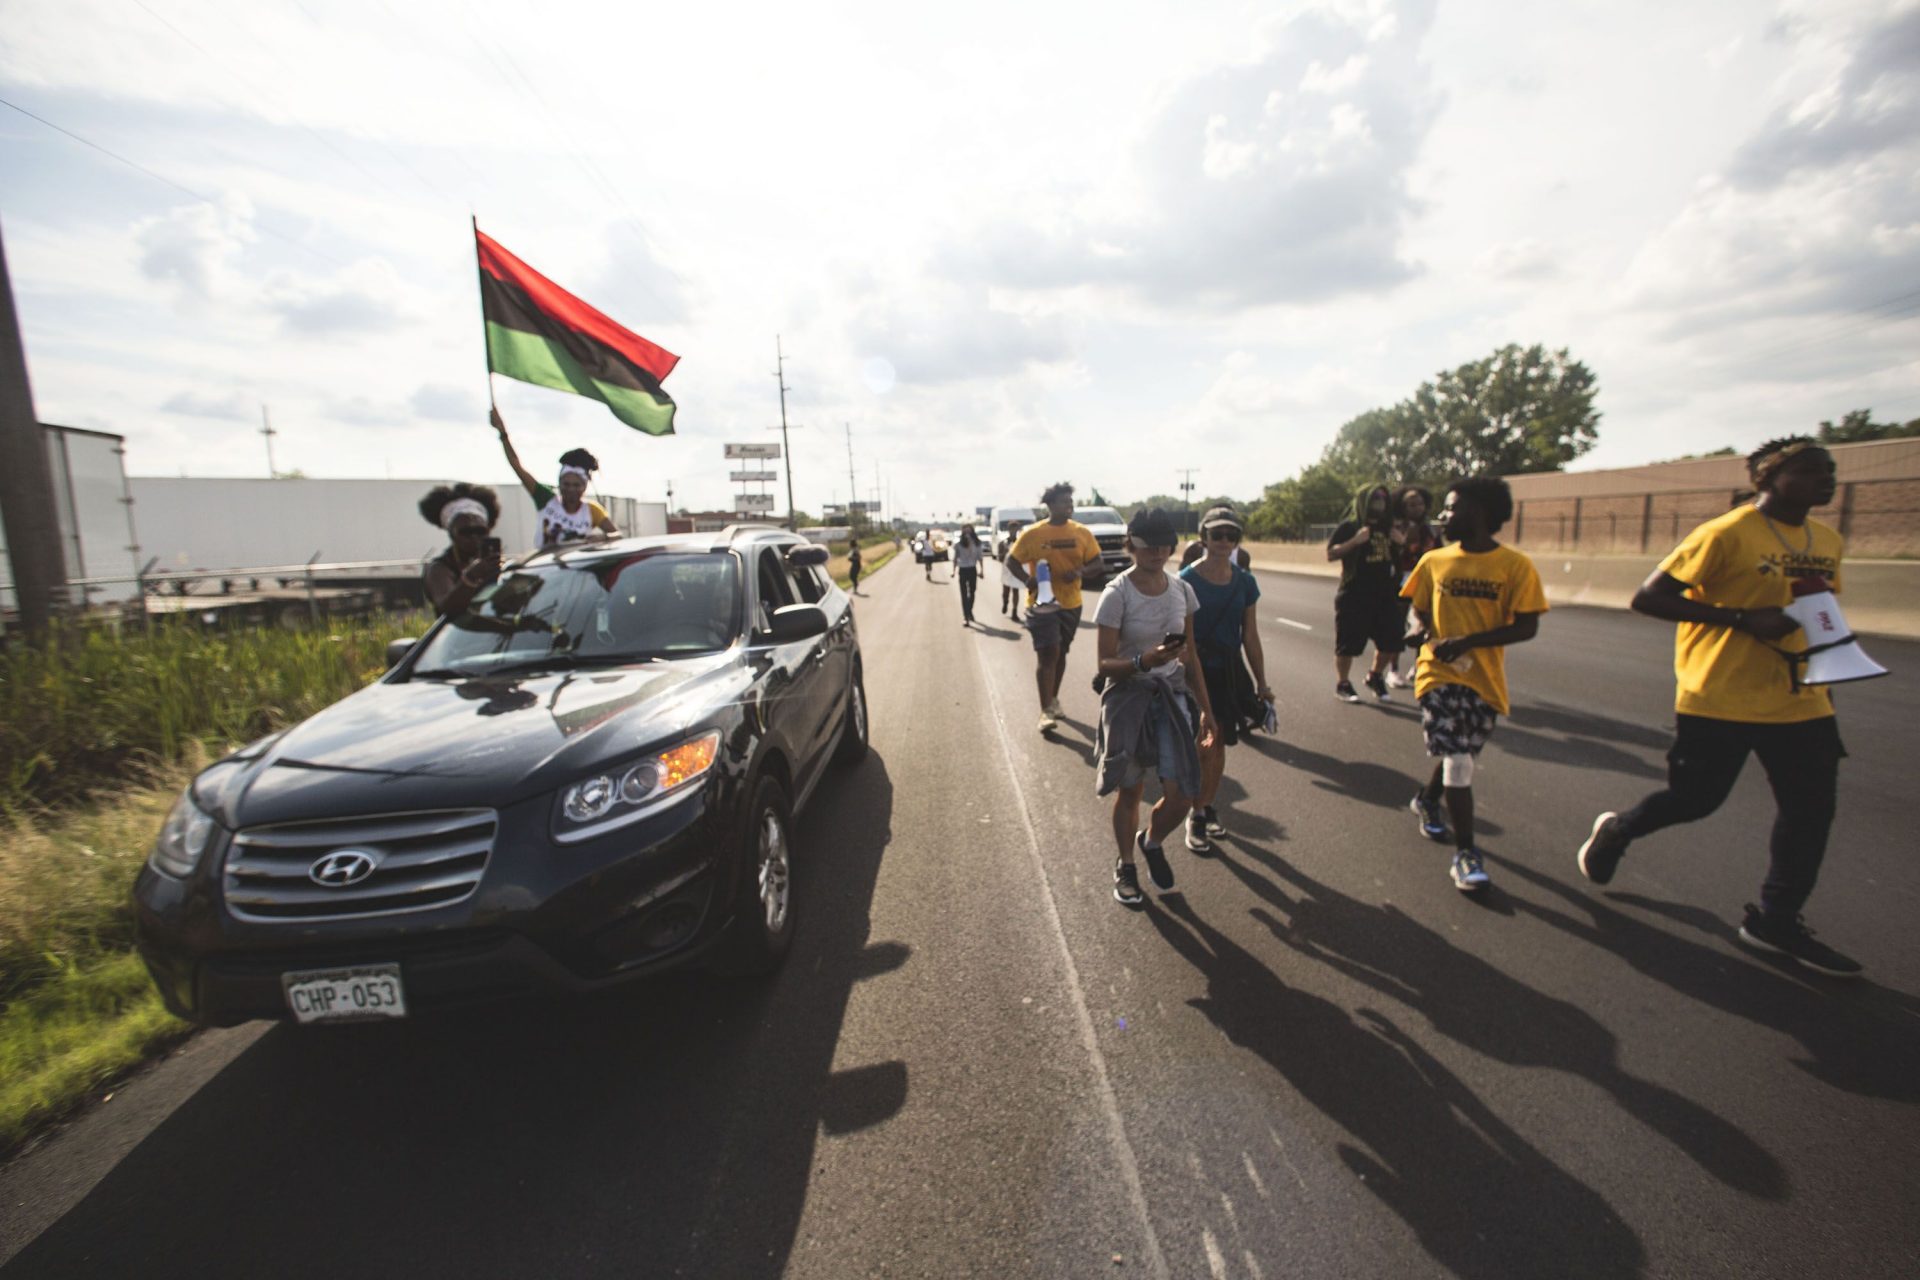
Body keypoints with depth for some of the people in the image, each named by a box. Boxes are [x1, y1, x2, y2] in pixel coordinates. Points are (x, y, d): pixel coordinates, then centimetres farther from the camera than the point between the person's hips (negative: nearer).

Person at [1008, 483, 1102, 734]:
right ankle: (1046, 710, -6)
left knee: (1060, 653, 17)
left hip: (1071, 603, 4)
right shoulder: (1032, 533, -9)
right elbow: (1011, 561, -3)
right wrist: (1027, 580, -20)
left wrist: (1080, 572, -18)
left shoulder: (1082, 532, 0)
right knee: (1047, 653, -10)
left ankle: (1054, 699, 35)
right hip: (1042, 602, -4)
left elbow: (1096, 562, 3)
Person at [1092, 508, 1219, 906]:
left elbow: (1190, 657, 9)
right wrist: (1143, 662, -32)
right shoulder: (1117, 594, -14)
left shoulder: (1182, 590, 1)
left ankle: (1152, 842, 32)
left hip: (1173, 696, 4)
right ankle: (1125, 866, 36)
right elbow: (1105, 664, -14)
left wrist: (1205, 708, 10)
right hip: (1128, 697, -4)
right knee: (1130, 791, 10)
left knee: (1182, 794, -2)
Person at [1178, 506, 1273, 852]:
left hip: (1230, 671, 5)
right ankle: (1196, 816, 16)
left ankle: (1207, 806, 33)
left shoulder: (1244, 582, 2)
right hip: (1198, 670, -4)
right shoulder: (1187, 580, -12)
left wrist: (1261, 684, 8)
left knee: (1218, 745, 14)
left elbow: (1250, 638, 7)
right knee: (1205, 747, -2)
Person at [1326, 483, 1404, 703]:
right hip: (1354, 596, -6)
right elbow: (1330, 553, -11)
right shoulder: (1349, 526, -4)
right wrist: (1355, 541, -23)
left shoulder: (1386, 528, 16)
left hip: (1384, 594, 6)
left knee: (1392, 639, 8)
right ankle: (1342, 684, 13)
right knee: (1348, 643, -1)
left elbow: (1395, 558, 26)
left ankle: (1375, 676, 29)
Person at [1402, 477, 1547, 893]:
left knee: (1459, 755, 17)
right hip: (1439, 674, 0)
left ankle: (1427, 800, 47)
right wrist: (1429, 634, -9)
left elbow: (1527, 626, -9)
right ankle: (1465, 852, 2)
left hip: (1485, 679, 1)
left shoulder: (1515, 566, -7)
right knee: (1457, 761, -8)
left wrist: (1468, 642, -21)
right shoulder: (1434, 561, 0)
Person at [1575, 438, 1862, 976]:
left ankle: (1776, 921, 19)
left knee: (1811, 810, 6)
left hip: (1799, 702, 7)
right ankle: (1615, 831, 29)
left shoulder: (1826, 542, 11)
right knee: (1696, 799, 1)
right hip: (1720, 699, -7)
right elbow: (1648, 598, -18)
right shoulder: (1727, 533, -14)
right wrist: (1742, 618, -24)